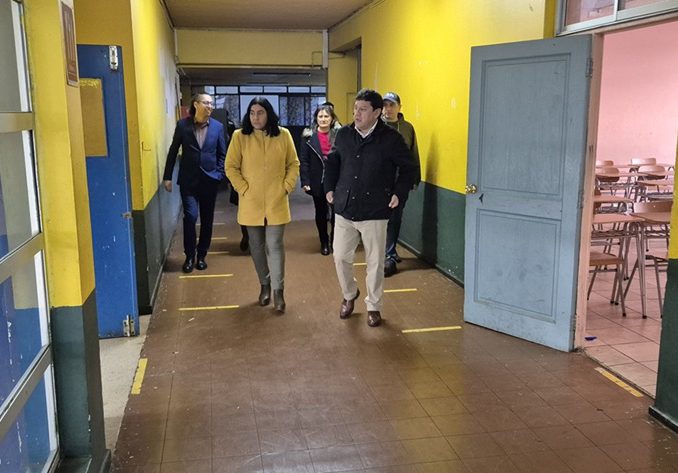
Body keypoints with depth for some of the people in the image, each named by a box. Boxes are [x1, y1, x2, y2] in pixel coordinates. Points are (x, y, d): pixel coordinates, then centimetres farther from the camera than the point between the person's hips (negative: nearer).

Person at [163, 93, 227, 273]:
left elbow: (222, 154, 8)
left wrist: (218, 174, -3)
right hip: (188, 179, -2)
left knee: (207, 220, 8)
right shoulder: (182, 125, -1)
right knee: (190, 216, -10)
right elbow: (173, 151, 3)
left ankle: (201, 255, 23)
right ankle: (189, 256, 6)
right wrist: (167, 176, 1)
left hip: (209, 179, 2)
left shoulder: (218, 126, 2)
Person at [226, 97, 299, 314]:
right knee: (257, 246, 11)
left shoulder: (283, 135, -1)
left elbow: (294, 164, 6)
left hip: (277, 202, -1)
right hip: (251, 203, 1)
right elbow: (231, 167, -1)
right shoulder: (239, 136, -4)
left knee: (274, 245, -3)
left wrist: (287, 187, -3)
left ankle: (278, 290, 6)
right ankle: (265, 285, 27)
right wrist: (243, 188, -8)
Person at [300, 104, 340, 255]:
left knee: (336, 212, 3)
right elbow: (303, 161, -2)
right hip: (318, 181, 1)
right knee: (321, 213, 11)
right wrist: (305, 181, -10)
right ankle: (324, 243, 25)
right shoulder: (309, 136, -1)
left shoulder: (339, 135, -2)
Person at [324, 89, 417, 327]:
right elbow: (332, 161, 18)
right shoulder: (343, 134, 2)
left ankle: (374, 306, 25)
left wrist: (398, 193, -8)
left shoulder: (391, 138, -9)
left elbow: (409, 168, 1)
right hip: (344, 209, 3)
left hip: (375, 212, -3)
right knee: (341, 257, 8)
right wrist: (329, 188, 11)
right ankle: (349, 294, 35)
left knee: (375, 262, 6)